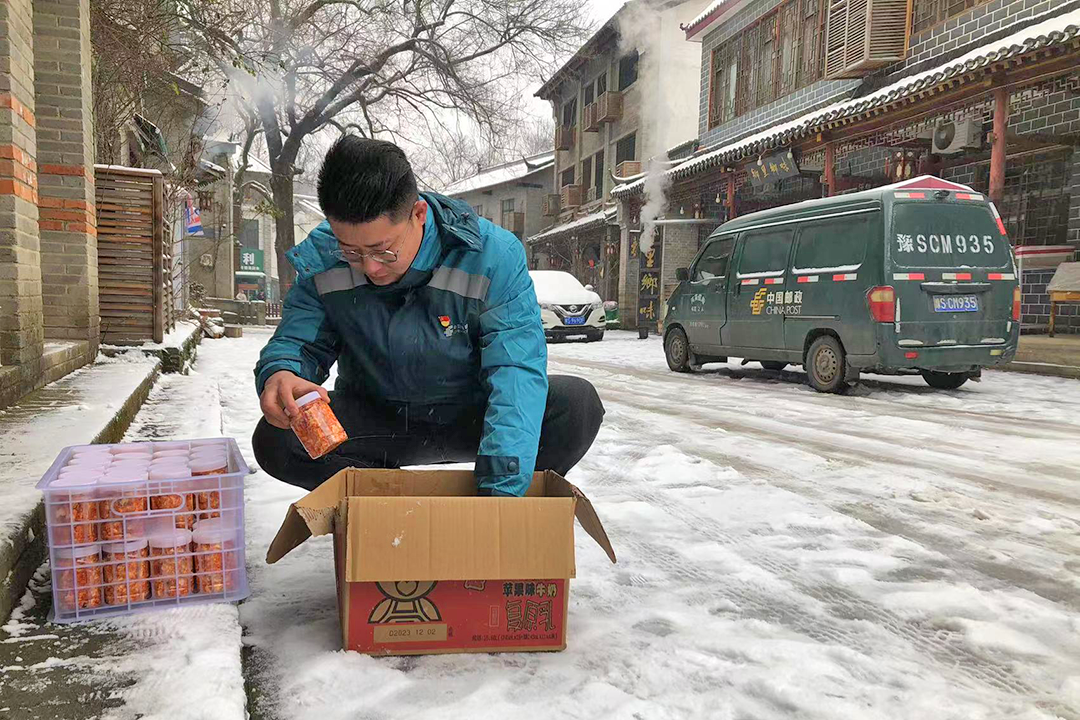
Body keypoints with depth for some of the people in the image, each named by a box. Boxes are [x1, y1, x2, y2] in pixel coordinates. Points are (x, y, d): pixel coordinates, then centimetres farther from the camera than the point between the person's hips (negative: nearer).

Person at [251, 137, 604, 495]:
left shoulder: (494, 255, -23)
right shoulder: (319, 260, -13)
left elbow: (516, 368, -29)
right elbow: (296, 342, -5)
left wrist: (500, 488, -41)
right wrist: (278, 374, -34)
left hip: (469, 418, -1)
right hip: (375, 421, 2)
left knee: (578, 403, -27)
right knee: (273, 439, -25)